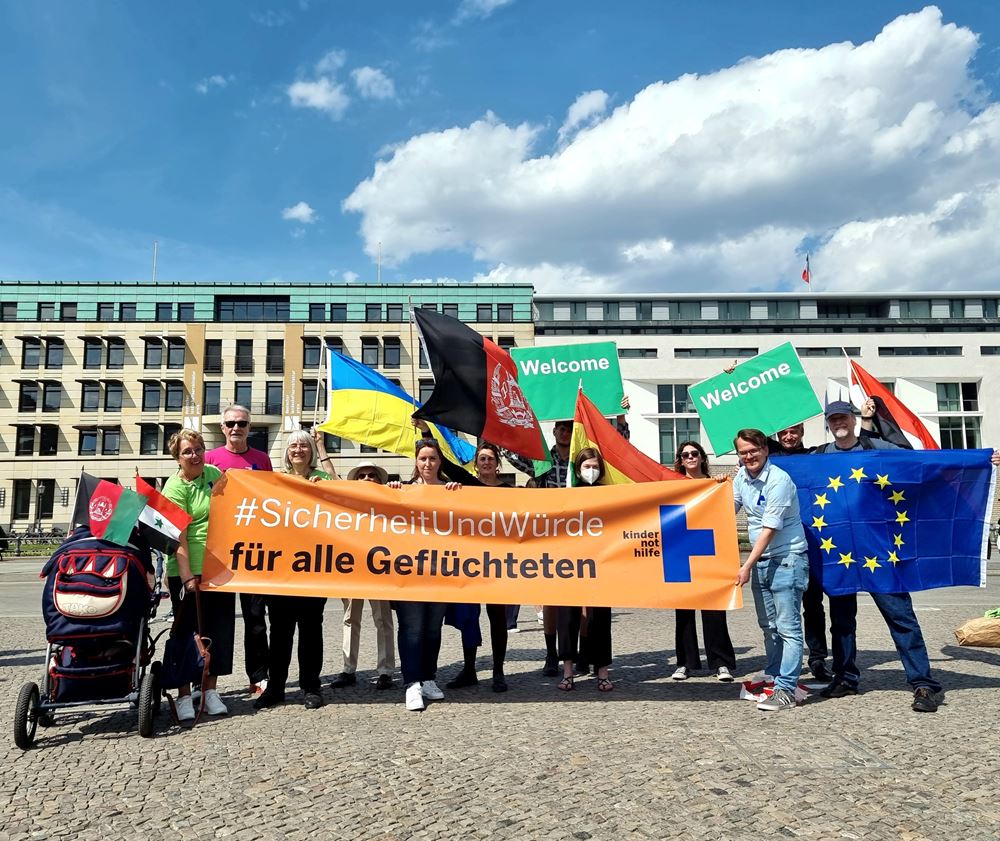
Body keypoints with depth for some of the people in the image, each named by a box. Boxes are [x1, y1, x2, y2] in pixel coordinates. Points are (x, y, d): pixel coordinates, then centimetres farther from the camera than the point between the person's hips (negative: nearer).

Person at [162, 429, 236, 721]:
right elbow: (178, 535, -16)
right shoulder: (175, 487, -9)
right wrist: (186, 575, -22)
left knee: (220, 629, 8)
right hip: (187, 571, -6)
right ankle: (184, 695, 13)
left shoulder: (214, 474, 9)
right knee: (187, 631, 2)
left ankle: (211, 690, 20)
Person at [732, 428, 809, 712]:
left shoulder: (779, 480, -18)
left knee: (788, 628, -5)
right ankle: (773, 679, 27)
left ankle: (786, 691, -2)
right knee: (768, 626, 16)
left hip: (786, 559, -8)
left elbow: (769, 528, -20)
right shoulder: (741, 476, 5)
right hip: (760, 560, 8)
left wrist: (747, 565, -20)